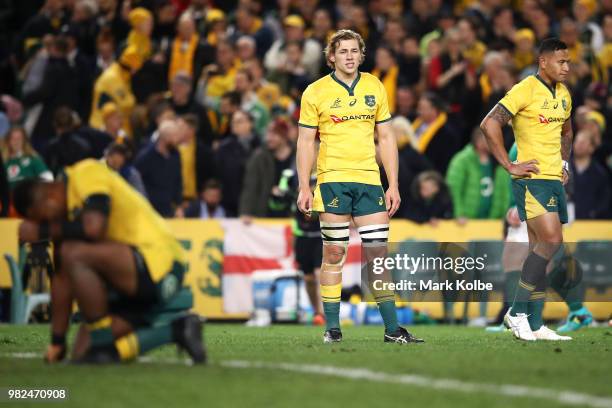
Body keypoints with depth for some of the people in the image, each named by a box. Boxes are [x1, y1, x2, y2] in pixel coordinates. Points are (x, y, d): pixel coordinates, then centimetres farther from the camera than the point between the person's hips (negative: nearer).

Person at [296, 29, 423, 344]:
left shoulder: (375, 87, 10)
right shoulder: (316, 92, 1)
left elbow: (386, 137, 13)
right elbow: (305, 141, 1)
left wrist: (393, 185, 7)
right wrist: (304, 188, -6)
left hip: (369, 179, 3)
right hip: (332, 179, -3)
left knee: (379, 252, -1)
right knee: (334, 253, -1)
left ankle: (392, 329, 1)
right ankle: (332, 327, 6)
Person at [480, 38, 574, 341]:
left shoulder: (563, 95, 14)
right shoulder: (526, 90, -11)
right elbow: (489, 124, -18)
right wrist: (510, 166, -17)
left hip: (555, 180, 8)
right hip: (531, 179, -8)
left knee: (541, 249, 7)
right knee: (551, 241, -18)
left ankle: (534, 325, 9)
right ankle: (518, 312, -10)